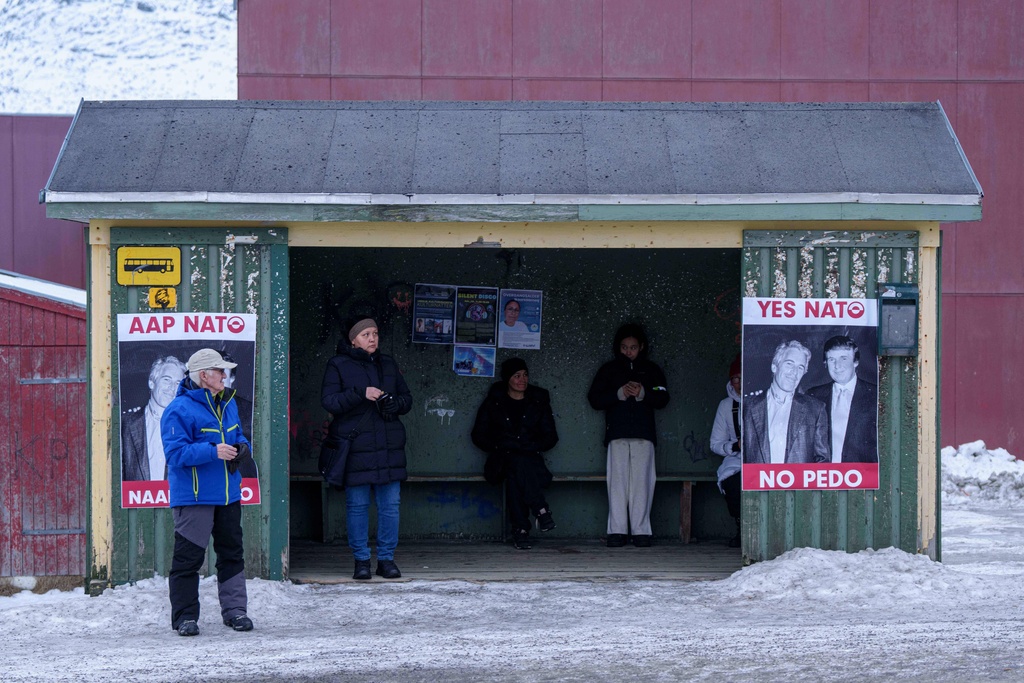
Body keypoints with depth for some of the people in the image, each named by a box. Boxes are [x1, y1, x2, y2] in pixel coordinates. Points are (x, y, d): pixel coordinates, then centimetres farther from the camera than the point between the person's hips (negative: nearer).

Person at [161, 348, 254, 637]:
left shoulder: (227, 404, 13)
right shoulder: (179, 410, -13)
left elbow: (238, 437, 25)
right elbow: (176, 452, -19)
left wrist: (242, 448, 2)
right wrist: (213, 452, -26)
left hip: (228, 495, 7)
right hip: (193, 497, -7)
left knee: (232, 553, 11)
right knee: (188, 558, -4)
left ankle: (234, 610, 20)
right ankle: (184, 616, 4)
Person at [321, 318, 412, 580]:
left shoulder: (388, 364, 16)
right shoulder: (338, 365, 3)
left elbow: (407, 398, 20)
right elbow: (328, 400, -7)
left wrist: (395, 404, -3)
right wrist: (360, 394, -18)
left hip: (389, 446, 4)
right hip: (355, 446, -4)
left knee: (390, 504, 2)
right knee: (357, 504, -1)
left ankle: (387, 559, 11)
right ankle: (361, 560, 8)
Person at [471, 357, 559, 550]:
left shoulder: (539, 401, 14)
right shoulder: (493, 402, 11)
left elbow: (551, 437, 14)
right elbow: (478, 435, 12)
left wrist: (532, 448, -4)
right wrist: (498, 448, -4)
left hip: (530, 460, 1)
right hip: (502, 461, -1)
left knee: (515, 476, -36)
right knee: (517, 464, -38)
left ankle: (520, 530, -41)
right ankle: (541, 510, -41)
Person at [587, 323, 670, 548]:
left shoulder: (652, 370, 17)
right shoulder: (609, 369, 16)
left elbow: (662, 399, 9)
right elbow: (594, 399, 8)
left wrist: (642, 394, -9)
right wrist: (619, 394, -7)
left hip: (643, 434, 0)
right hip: (617, 434, 0)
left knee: (641, 480, -8)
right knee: (617, 481, -8)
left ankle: (641, 531, -7)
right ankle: (617, 531, -8)